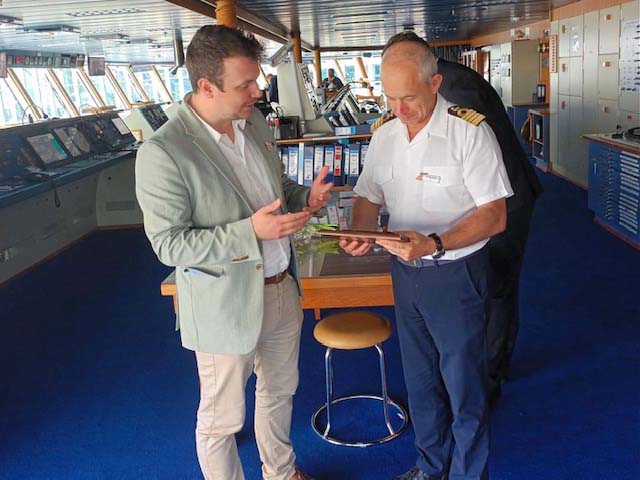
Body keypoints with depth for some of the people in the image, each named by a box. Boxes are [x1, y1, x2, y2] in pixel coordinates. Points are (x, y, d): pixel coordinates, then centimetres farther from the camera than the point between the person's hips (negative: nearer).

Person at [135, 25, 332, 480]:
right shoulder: (162, 153, -23)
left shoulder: (253, 120, 0)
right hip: (226, 305, -7)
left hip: (282, 288, 8)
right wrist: (251, 232, -29)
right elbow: (169, 245, -20)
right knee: (222, 418, 12)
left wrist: (306, 196, -8)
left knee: (279, 391, 26)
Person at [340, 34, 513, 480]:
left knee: (464, 385, 8)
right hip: (404, 272, 6)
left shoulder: (470, 131, -17)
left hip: (455, 274, -6)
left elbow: (495, 216, -19)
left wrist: (435, 244, -32)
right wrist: (359, 233, -11)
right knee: (420, 380, 20)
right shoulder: (385, 134, 3)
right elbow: (369, 197, 11)